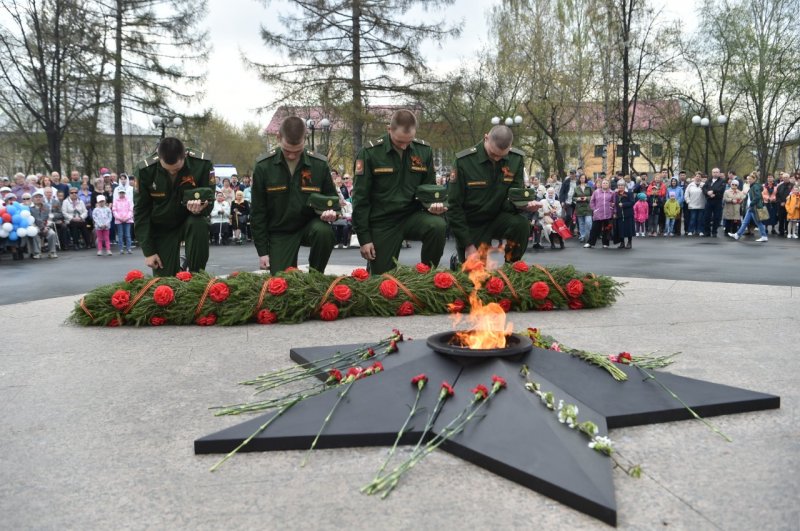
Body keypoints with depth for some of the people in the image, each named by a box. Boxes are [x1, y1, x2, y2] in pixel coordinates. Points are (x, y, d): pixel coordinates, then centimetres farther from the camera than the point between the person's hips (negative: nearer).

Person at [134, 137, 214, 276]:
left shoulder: (202, 164, -21)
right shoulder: (145, 170, -19)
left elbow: (208, 202, -10)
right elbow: (141, 212, -10)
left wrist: (199, 209, -37)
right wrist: (148, 251, -12)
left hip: (190, 219, 0)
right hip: (161, 228, 0)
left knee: (200, 225, -35)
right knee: (165, 279, -9)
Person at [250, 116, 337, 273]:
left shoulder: (320, 164, -10)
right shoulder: (264, 166, -10)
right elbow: (258, 211, -3)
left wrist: (331, 212, -19)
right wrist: (262, 251, -4)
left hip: (310, 224, 0)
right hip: (280, 232, 0)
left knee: (324, 232, -32)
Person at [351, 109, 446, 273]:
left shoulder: (424, 151, -1)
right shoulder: (370, 152, -11)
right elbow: (360, 197, -8)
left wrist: (434, 205, -12)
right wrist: (364, 237, -9)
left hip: (412, 216, 2)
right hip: (382, 222, -2)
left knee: (438, 225, -29)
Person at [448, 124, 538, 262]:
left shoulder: (516, 159, -9)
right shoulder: (463, 161, -18)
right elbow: (455, 206, -15)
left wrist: (525, 204, -31)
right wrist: (468, 244, -18)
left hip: (498, 218, 3)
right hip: (471, 225, -2)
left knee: (521, 223, -27)